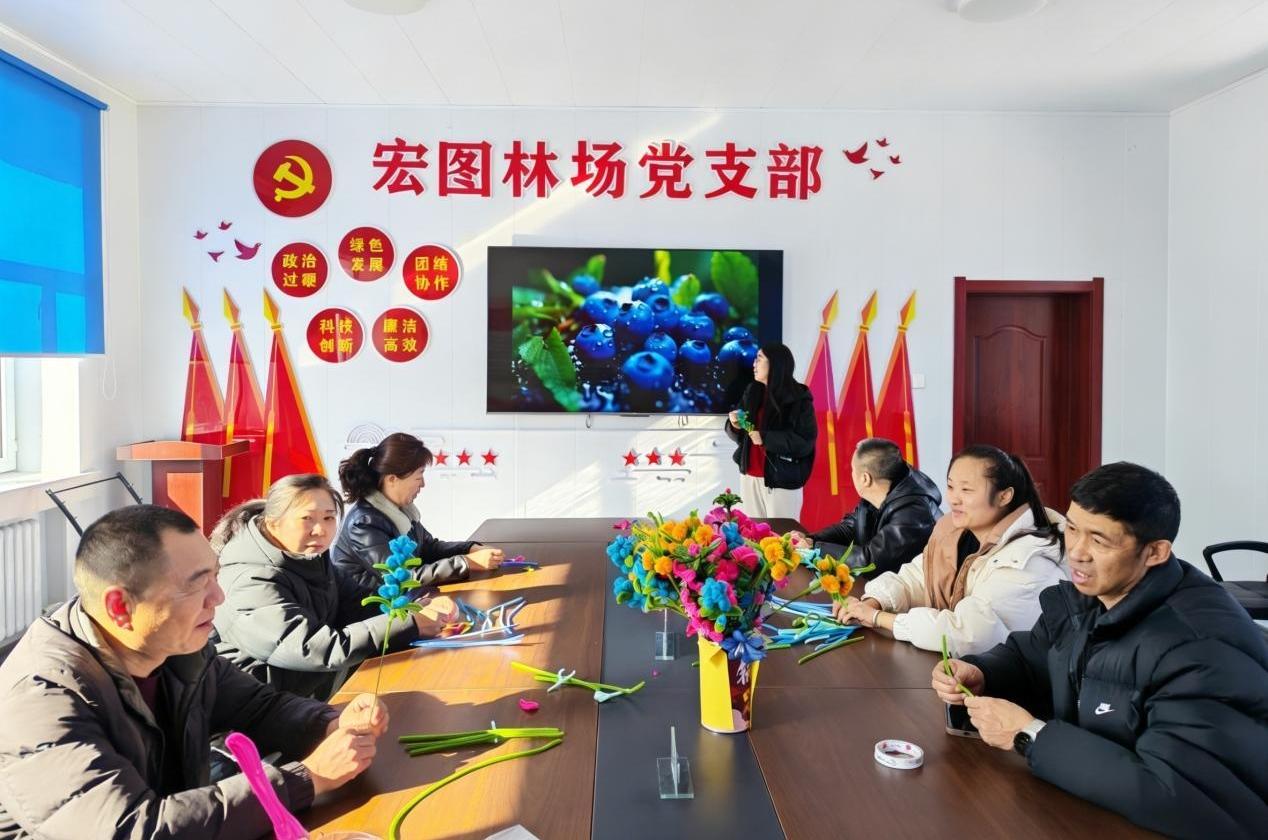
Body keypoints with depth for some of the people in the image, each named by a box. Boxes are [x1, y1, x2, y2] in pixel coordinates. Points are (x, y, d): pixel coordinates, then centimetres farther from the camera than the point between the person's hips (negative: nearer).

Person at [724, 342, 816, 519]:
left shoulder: (798, 399, -11)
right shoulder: (752, 392, 7)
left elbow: (805, 442, -17)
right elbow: (741, 435, 14)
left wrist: (765, 438, -20)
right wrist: (735, 425, -8)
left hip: (782, 481, -6)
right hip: (750, 477, 6)